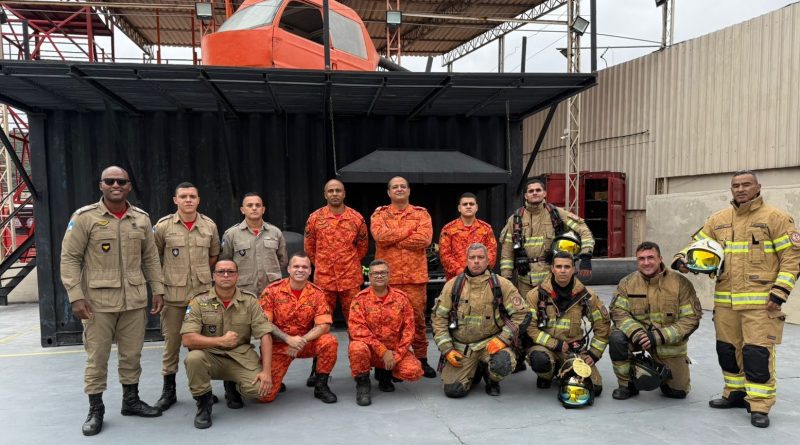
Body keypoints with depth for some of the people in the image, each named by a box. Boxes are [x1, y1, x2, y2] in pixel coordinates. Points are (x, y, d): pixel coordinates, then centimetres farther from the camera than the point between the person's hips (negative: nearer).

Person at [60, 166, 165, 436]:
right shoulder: (84, 217, -5)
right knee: (96, 357, 5)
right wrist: (76, 296, -12)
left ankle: (131, 400, 28)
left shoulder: (141, 218, 7)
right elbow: (69, 258, -5)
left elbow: (150, 257, 12)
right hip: (98, 302, -3)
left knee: (132, 354, 12)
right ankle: (95, 410, 20)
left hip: (135, 300, 4)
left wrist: (158, 289, 8)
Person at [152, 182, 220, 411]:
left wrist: (200, 273, 10)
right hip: (173, 294, -2)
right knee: (172, 341, 6)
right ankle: (168, 391, 19)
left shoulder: (210, 226, 3)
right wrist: (165, 276, 3)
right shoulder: (163, 225, -3)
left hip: (202, 293, 2)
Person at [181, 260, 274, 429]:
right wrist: (221, 341, -26)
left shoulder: (250, 300, -4)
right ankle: (204, 402, -6)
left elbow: (265, 335, -8)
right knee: (193, 358, -34)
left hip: (240, 357, 1)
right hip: (210, 356, -1)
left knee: (258, 388, -24)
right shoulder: (199, 302, -7)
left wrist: (267, 371, -17)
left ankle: (232, 387, 15)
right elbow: (187, 339, -17)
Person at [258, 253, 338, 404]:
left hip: (306, 343, 2)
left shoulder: (317, 294, -5)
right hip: (278, 345, -1)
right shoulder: (272, 290, -9)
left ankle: (320, 385, -6)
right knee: (265, 395, -15)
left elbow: (324, 325, -11)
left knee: (330, 342, -29)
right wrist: (288, 339, -24)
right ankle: (275, 380, 23)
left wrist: (302, 340, -25)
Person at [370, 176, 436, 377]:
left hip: (415, 276, 0)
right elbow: (379, 235, -12)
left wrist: (393, 240, -9)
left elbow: (424, 238, -9)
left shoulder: (421, 213, 9)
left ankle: (421, 359, 18)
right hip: (388, 276, 0)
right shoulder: (379, 214, 9)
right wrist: (410, 230, -9)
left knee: (418, 317, 5)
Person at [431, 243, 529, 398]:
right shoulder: (453, 285, 2)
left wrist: (503, 339, -15)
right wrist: (447, 349, -5)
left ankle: (492, 380, 5)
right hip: (461, 346, 1)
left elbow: (520, 313, -2)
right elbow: (438, 317, 3)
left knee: (503, 363, -34)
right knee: (453, 389, -14)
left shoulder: (502, 285, -2)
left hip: (491, 342, -1)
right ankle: (474, 371, 22)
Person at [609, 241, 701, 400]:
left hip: (670, 344, -1)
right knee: (617, 338, -30)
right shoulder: (627, 283, -6)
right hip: (638, 336, 1)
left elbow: (691, 318, -14)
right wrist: (635, 332, -31)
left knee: (678, 391, 3)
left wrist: (659, 336, -24)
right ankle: (627, 385, -8)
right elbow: (618, 311, -11)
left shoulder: (681, 283, -13)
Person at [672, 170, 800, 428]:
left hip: (760, 301, -5)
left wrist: (779, 292, -12)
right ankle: (735, 393, 30)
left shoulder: (775, 218, -4)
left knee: (758, 353, -5)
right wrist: (681, 259, -6)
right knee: (728, 349, 14)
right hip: (725, 301, 5)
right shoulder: (718, 220, 10)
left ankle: (760, 405, 6)